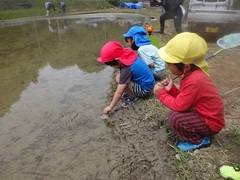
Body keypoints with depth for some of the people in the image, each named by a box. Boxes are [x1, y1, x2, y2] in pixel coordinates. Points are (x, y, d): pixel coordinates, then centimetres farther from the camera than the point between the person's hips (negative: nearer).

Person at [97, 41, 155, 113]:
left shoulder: (126, 69, -28)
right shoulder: (128, 57, -4)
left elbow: (119, 92, -22)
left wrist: (110, 107, -13)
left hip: (145, 89, -9)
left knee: (118, 78, -19)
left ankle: (133, 97, -3)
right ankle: (130, 93, 9)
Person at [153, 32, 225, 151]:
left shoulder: (193, 82, -33)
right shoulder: (192, 74, -3)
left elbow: (178, 106, -26)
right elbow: (183, 98, 6)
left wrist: (161, 93, -16)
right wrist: (171, 89, -9)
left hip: (210, 123, -9)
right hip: (204, 114, 10)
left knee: (175, 117, -24)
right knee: (176, 109, 10)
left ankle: (199, 140, -1)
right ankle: (198, 133, 15)